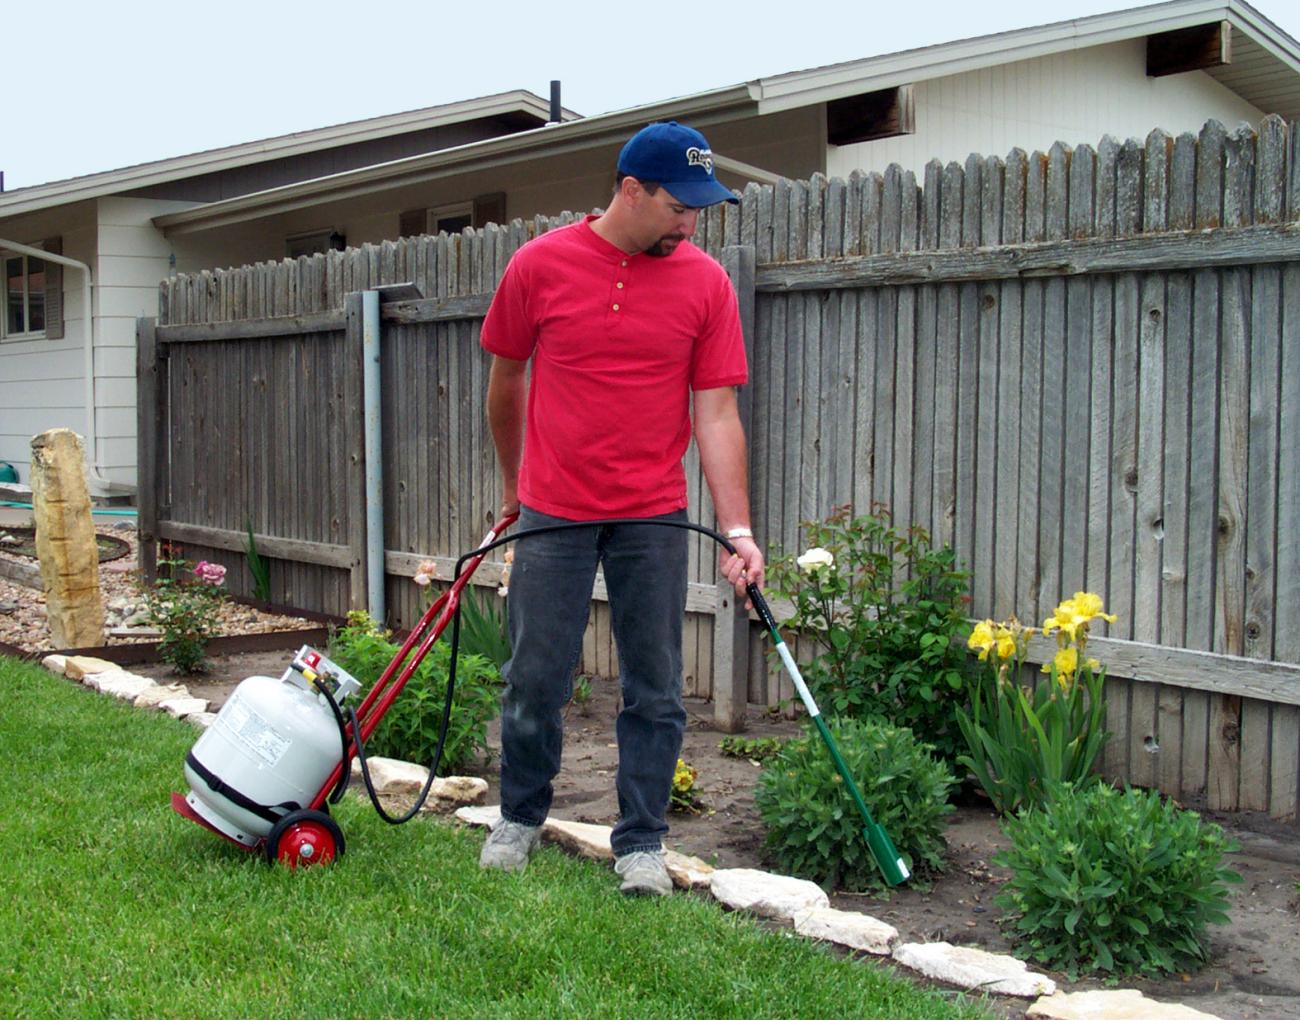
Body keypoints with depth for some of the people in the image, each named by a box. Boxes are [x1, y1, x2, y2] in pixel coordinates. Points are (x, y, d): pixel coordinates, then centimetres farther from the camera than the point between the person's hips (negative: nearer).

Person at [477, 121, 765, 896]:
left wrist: (738, 529, -12)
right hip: (554, 513, -1)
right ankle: (520, 819, 29)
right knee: (535, 682, 7)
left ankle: (642, 844, 18)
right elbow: (508, 380, 9)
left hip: (654, 518, 1)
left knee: (655, 692, 5)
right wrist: (515, 482, 17)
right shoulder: (540, 265, -5)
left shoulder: (705, 282, -2)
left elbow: (717, 411, -5)